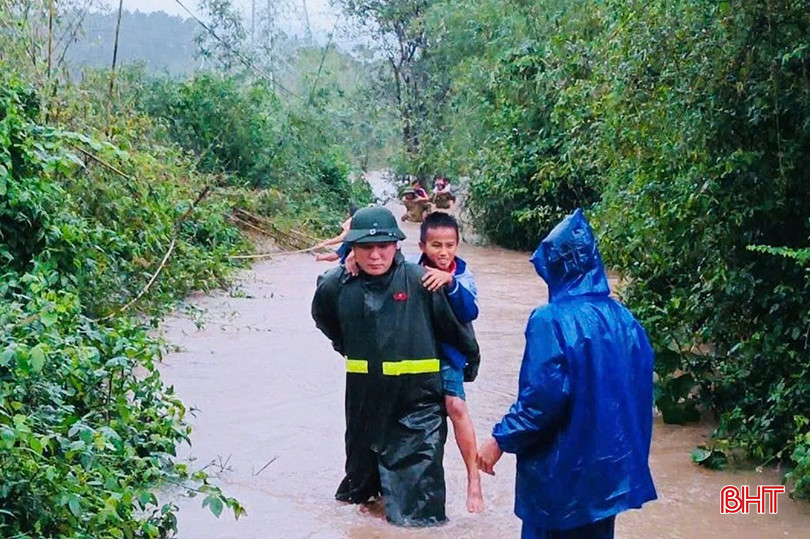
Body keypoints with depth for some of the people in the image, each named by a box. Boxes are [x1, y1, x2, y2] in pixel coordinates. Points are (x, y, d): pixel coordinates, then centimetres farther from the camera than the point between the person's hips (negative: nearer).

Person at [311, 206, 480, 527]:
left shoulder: (420, 280, -17)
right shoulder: (336, 285, -8)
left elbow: (454, 323, -3)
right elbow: (323, 317, 17)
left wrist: (471, 356, 10)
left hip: (417, 396, -4)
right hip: (364, 395, 4)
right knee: (362, 449, 26)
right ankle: (358, 490, 54)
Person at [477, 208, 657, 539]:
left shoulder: (552, 321, -18)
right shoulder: (623, 319, 2)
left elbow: (542, 396, -23)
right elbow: (640, 388, 7)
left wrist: (501, 440, -11)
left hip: (562, 468, -6)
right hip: (611, 461, 6)